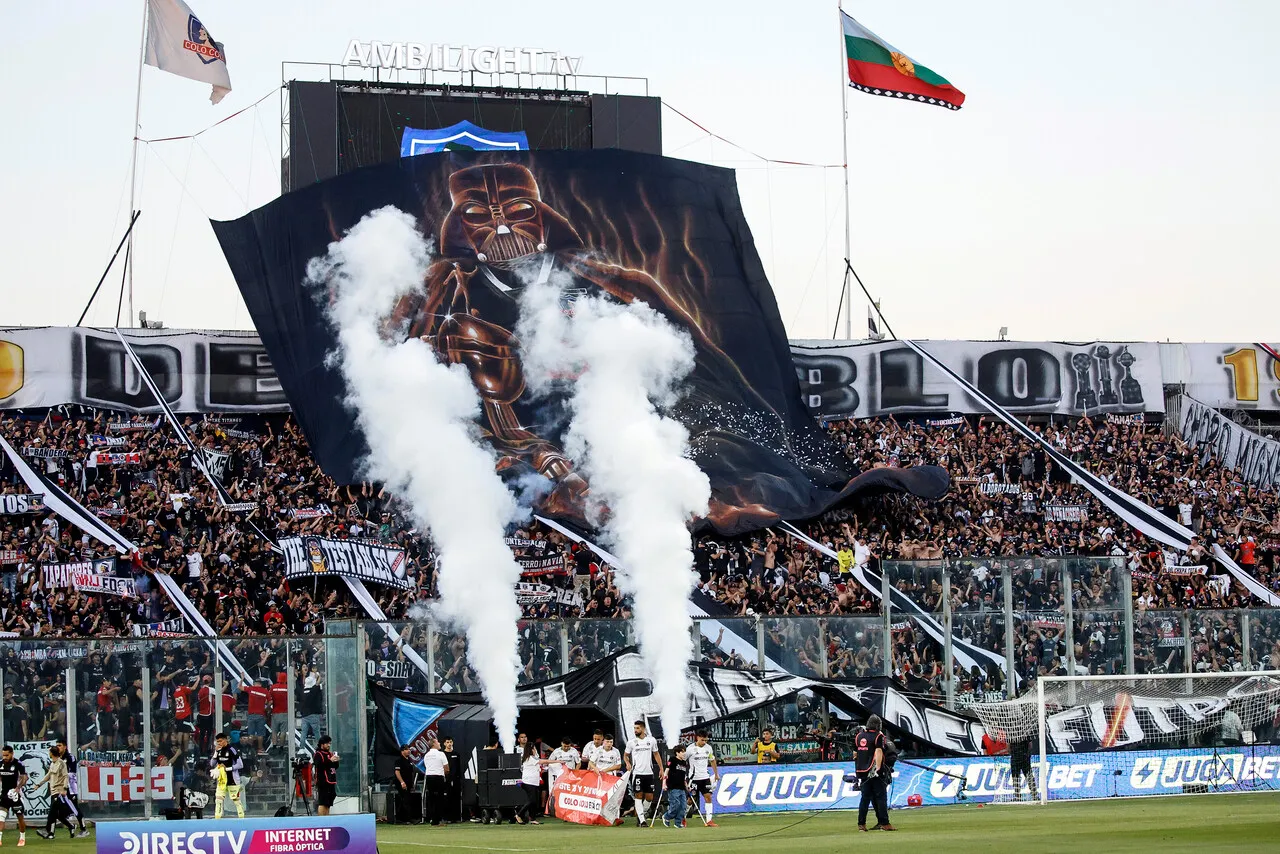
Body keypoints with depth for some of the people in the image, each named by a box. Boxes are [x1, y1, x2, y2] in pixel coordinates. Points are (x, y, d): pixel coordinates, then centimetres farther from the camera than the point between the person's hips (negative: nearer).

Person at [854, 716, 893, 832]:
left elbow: (855, 754, 18)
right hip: (874, 771, -6)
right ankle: (884, 823, -5)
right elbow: (878, 752, -18)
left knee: (865, 797, 11)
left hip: (862, 770, 6)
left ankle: (861, 824, 7)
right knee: (881, 796, -2)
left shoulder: (859, 736, 12)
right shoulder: (878, 736, -7)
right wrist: (877, 768, -24)